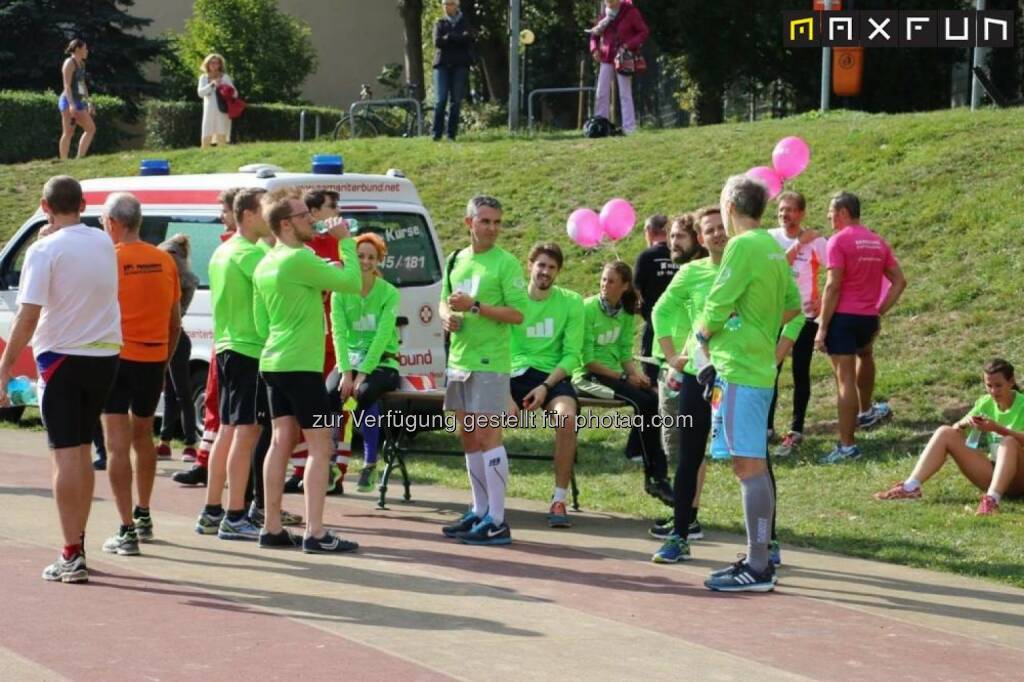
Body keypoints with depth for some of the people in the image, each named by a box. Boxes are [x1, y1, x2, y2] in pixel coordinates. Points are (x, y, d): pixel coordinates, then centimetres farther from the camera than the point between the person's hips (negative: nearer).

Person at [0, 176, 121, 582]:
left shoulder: (45, 251, -13)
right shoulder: (104, 244, 5)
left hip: (61, 358, -6)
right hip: (104, 355, 6)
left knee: (66, 455, -5)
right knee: (82, 452, 17)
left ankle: (71, 556, -8)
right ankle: (78, 544, 24)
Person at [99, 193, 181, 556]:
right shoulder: (164, 261, 5)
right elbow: (175, 322, 11)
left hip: (117, 359, -5)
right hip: (154, 359, 5)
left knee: (118, 444, -3)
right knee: (143, 435, 23)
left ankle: (127, 531, -8)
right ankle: (144, 516, 35)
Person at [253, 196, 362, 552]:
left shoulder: (265, 265, 13)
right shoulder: (299, 259, -16)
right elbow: (352, 282, -14)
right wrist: (345, 241, -4)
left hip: (273, 363, 9)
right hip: (301, 365, -9)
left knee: (281, 442, 11)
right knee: (320, 446, -6)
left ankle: (272, 528, 12)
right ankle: (315, 533, -10)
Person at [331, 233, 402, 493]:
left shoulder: (389, 293, -4)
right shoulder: (340, 293, 4)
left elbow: (383, 336, -13)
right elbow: (339, 333, -5)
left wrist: (363, 373, -22)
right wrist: (346, 372, -18)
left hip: (382, 362, -3)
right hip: (350, 359, 3)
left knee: (365, 393, -35)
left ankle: (370, 463, -24)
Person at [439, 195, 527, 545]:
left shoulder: (505, 263, -7)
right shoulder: (455, 260, 14)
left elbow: (517, 314, -13)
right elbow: (445, 300, 24)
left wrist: (474, 306, -18)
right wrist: (447, 316, 2)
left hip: (490, 362, -7)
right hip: (459, 359, 7)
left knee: (488, 437, -9)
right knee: (468, 438, 12)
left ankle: (497, 522, -7)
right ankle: (479, 511, 22)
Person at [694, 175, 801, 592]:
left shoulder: (742, 247, -13)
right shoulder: (773, 248, 14)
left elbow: (716, 307, -15)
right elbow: (793, 304, 24)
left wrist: (704, 336, 3)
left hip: (738, 369, -9)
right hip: (761, 366, 9)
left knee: (748, 465, -8)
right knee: (753, 464, 15)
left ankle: (758, 569, -8)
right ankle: (760, 557, 22)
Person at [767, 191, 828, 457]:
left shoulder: (815, 241, -8)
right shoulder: (769, 238, 0)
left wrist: (823, 302, -15)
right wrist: (797, 245, -19)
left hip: (804, 315, -2)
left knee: (800, 373, 3)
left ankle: (796, 431, 8)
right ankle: (767, 426, 14)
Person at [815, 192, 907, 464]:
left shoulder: (839, 241, -9)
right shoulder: (878, 242, 11)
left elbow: (833, 286, -15)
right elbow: (899, 281, 11)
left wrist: (822, 328, -13)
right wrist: (880, 311, 12)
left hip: (842, 317, -7)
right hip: (868, 318, 7)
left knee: (845, 380, -6)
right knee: (865, 353, 38)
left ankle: (847, 445, -6)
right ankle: (866, 411, 47)